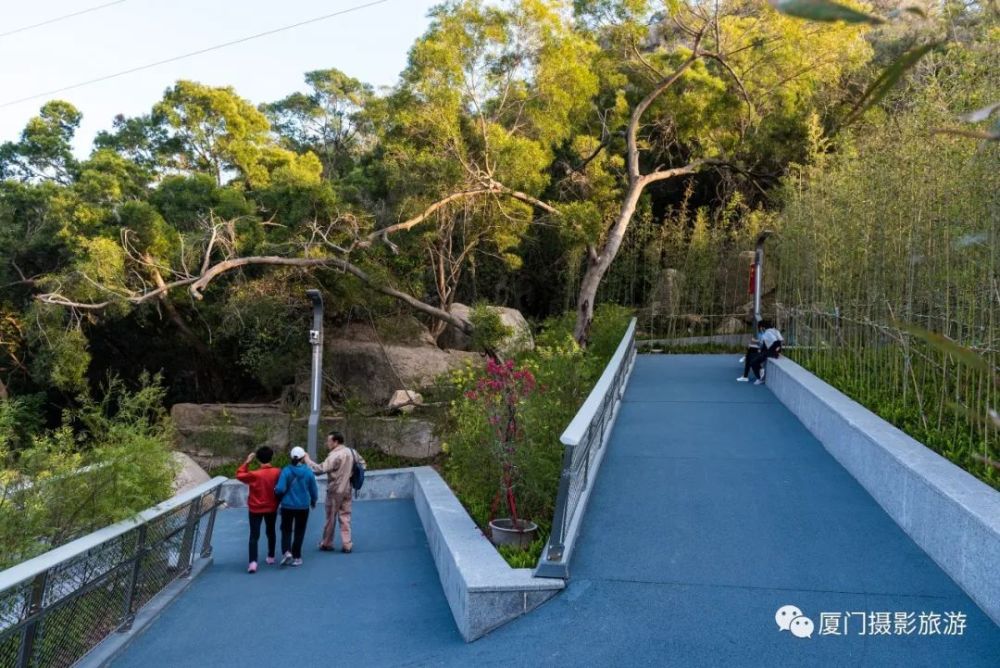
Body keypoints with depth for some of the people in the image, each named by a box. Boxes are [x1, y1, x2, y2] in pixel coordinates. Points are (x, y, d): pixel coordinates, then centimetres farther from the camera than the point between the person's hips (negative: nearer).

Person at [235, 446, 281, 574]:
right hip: (271, 508, 3)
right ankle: (271, 557, 33)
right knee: (270, 532, 22)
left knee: (254, 535, -1)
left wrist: (247, 461, -3)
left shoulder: (254, 475, -20)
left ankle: (253, 562, -14)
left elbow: (239, 474, -4)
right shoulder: (278, 472, -12)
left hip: (256, 509, -3)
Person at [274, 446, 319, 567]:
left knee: (286, 530, 14)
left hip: (287, 506, -1)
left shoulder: (286, 471, -12)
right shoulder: (308, 472, -7)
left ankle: (286, 551, -6)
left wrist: (275, 490, 7)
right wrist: (313, 501, 21)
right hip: (303, 506, 1)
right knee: (299, 532, 12)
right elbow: (313, 489, 2)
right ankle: (296, 557, 16)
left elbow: (280, 489, -17)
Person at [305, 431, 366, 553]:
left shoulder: (334, 455, -22)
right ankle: (347, 545, 10)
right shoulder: (351, 452, 3)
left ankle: (327, 544, 24)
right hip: (347, 490, 6)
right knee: (345, 517, 11)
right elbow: (362, 463, 17)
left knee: (331, 518, 9)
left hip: (334, 491, -6)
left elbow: (321, 469, -29)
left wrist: (307, 460, -20)